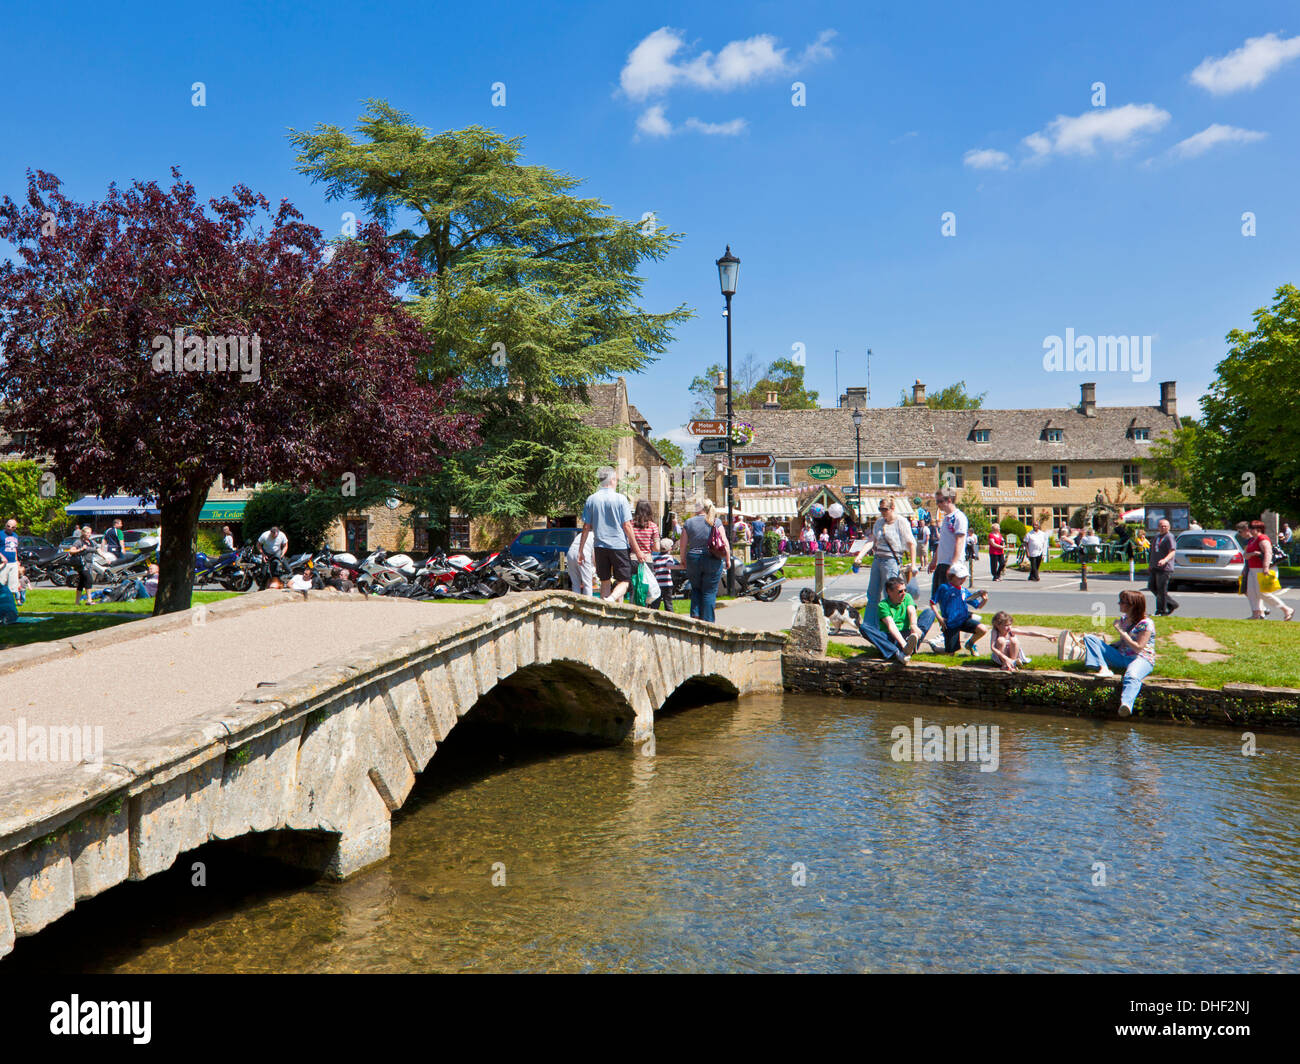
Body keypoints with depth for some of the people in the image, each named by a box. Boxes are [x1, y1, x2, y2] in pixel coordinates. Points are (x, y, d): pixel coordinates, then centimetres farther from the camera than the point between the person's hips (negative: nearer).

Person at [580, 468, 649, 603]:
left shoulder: (591, 499, 4)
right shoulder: (620, 499, -6)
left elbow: (586, 527, 4)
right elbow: (627, 526, -7)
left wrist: (580, 550, 11)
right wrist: (637, 550, -2)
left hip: (600, 547, 4)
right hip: (619, 546, -4)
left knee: (605, 582, 14)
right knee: (624, 581, 1)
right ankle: (612, 598, -27)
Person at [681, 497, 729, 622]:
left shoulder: (689, 523, 2)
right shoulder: (715, 522, -1)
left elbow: (683, 544, 2)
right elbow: (724, 542, -6)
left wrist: (683, 559, 15)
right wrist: (728, 559, 3)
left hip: (693, 560, 1)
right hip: (713, 561, -1)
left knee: (696, 589, 20)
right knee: (709, 592, 5)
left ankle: (695, 613, 4)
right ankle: (707, 621, 3)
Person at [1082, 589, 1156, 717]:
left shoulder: (1146, 624, -10)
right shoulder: (1123, 619, 12)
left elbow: (1138, 648, -17)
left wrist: (1120, 631, -15)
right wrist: (1105, 645, 7)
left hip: (1141, 659, -8)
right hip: (1122, 657, 8)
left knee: (1132, 676, -44)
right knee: (1089, 637, -3)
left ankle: (1126, 704, -71)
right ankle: (1104, 669, -25)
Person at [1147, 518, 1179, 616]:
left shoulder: (1169, 537, -10)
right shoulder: (1157, 535, 18)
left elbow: (1172, 552, -19)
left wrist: (1165, 560, -37)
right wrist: (1150, 564, 26)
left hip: (1164, 568, -9)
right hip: (1154, 567, 9)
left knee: (1161, 590, -5)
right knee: (1152, 587, 11)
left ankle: (1162, 611, 4)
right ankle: (1172, 604, 21)